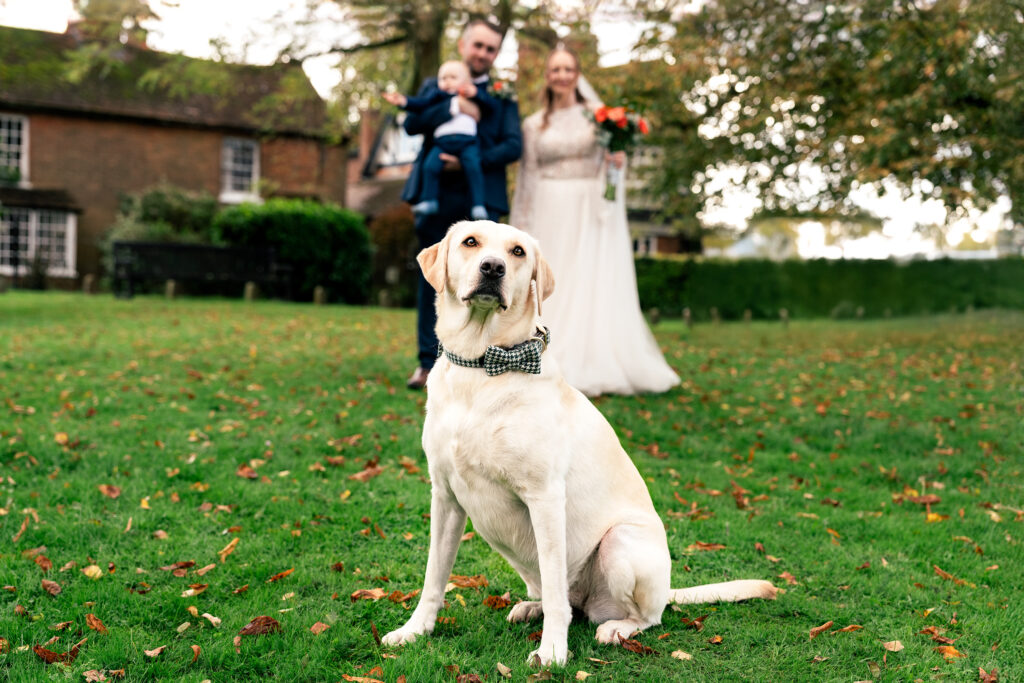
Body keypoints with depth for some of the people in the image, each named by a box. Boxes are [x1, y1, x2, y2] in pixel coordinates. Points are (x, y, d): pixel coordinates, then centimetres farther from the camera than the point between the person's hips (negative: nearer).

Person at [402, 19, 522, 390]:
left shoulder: (502, 96, 13)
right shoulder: (435, 86, 17)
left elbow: (513, 145, 0)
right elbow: (412, 123, 1)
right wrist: (452, 106, -12)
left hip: (481, 197, -1)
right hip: (436, 196, 1)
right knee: (432, 279, 4)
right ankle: (428, 362, 9)